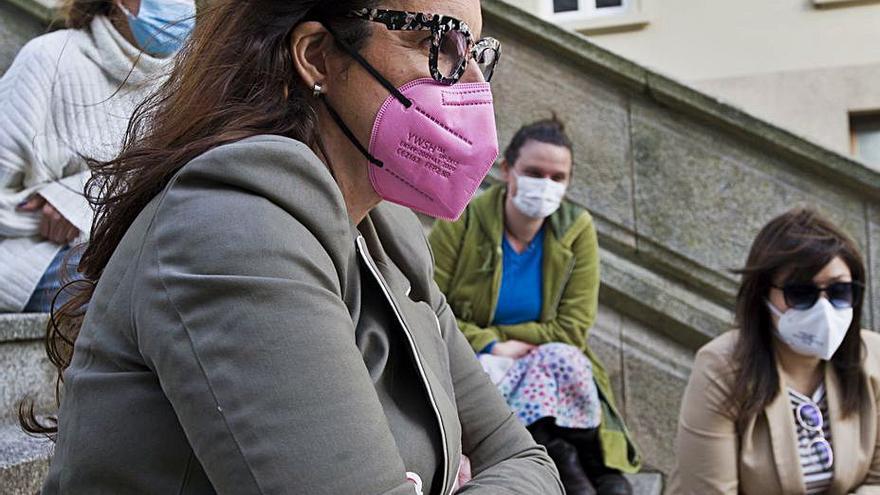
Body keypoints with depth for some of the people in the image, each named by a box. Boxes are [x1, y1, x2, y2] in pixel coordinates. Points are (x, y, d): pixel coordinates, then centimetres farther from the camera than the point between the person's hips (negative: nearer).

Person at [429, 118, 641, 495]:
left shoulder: (577, 230, -1)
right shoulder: (460, 225, -6)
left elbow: (572, 329, -4)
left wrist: (496, 335, -11)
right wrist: (490, 346, -19)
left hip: (548, 366, 2)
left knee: (562, 358, -33)